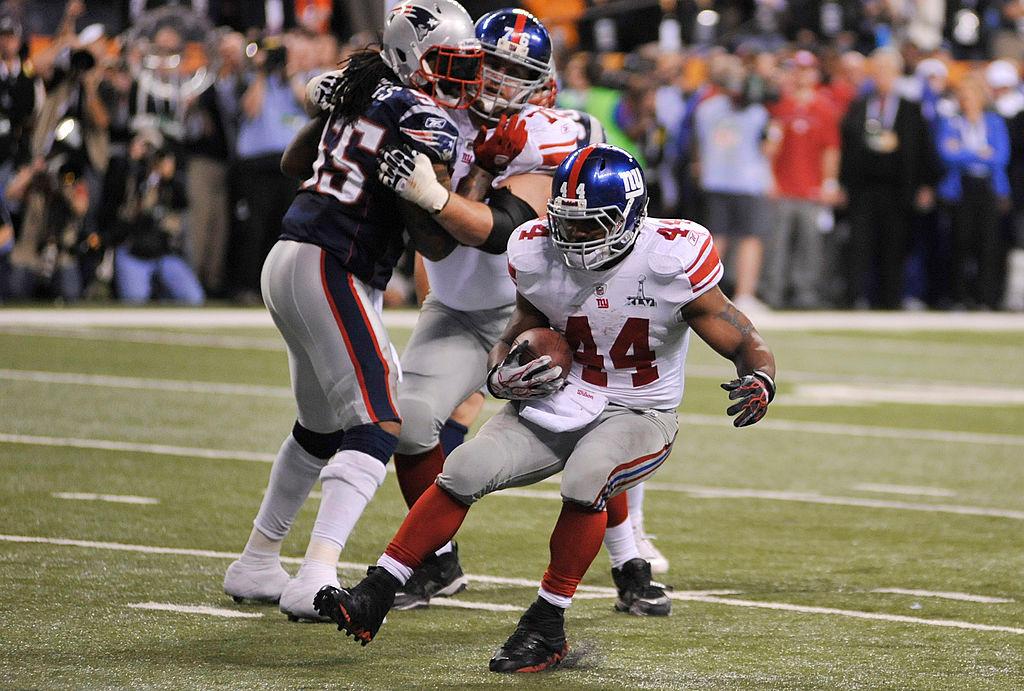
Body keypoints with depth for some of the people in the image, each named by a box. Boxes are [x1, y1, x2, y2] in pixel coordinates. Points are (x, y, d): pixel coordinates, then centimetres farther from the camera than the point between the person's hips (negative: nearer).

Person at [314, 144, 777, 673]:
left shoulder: (671, 263, -20)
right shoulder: (539, 257, -7)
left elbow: (748, 346, -12)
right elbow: (514, 339, 11)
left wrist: (759, 383, -35)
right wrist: (501, 377, -13)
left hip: (638, 415, -4)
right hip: (559, 404, 4)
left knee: (584, 482, -33)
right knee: (464, 471, -15)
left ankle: (547, 626, -18)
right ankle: (373, 598, -9)